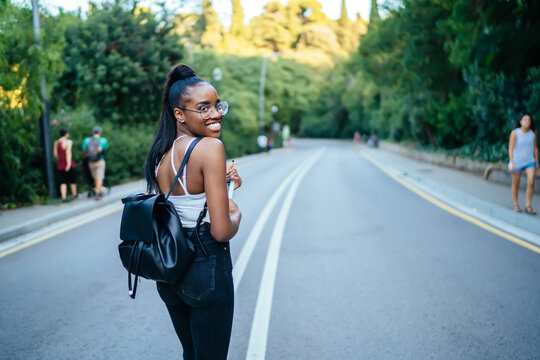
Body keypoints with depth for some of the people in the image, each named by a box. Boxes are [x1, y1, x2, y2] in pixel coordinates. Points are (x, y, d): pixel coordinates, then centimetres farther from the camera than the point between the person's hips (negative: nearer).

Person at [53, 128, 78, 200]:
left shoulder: (56, 142, 4)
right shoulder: (68, 142, -12)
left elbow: (55, 154, 6)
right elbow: (68, 153, -22)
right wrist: (69, 164, -28)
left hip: (60, 165, 4)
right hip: (69, 164, -4)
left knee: (63, 182, 5)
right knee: (72, 181, 13)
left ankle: (63, 197, -6)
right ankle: (75, 194, 27)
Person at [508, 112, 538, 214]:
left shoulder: (533, 132, 0)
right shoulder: (515, 133, -12)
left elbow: (535, 148, 8)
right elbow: (510, 149, -12)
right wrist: (512, 163, -17)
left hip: (530, 162, 3)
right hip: (517, 162, -2)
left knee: (531, 183, -12)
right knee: (516, 184, 9)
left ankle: (528, 206, 0)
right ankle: (516, 205, 26)